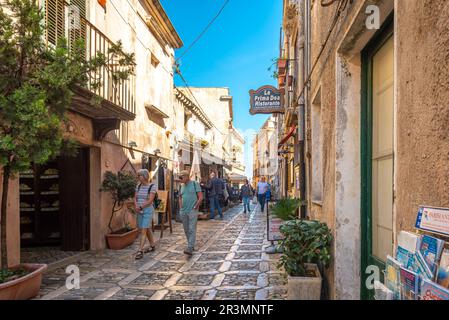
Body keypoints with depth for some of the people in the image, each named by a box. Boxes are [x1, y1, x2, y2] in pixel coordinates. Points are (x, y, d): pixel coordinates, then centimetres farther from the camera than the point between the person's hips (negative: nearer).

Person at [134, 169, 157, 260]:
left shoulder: (152, 186, -11)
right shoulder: (138, 186, 7)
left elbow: (150, 200, -17)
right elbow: (135, 198, 6)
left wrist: (140, 207, -16)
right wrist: (136, 206, -12)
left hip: (148, 210, -6)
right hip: (140, 211, 7)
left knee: (143, 230, -11)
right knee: (147, 229, 17)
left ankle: (140, 251, -12)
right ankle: (152, 245, 33)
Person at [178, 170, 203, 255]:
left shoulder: (195, 184, -4)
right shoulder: (182, 186, 13)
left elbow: (200, 197, -8)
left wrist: (195, 206, -10)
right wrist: (180, 208, 14)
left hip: (192, 211, -6)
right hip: (183, 212, 6)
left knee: (192, 230, -9)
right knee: (186, 230, 10)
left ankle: (190, 248, -13)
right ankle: (191, 245, 24)